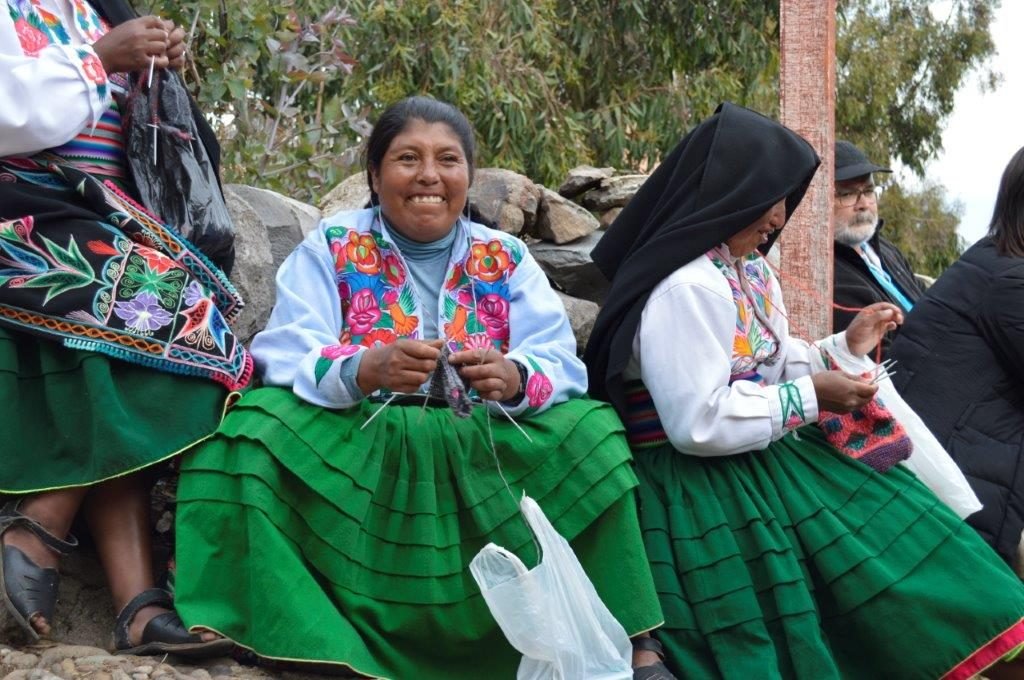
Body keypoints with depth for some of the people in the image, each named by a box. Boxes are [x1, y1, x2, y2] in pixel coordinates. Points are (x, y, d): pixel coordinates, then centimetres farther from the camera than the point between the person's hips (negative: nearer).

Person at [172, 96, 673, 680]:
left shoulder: (507, 259, 10)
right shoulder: (330, 247, 4)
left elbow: (561, 364, -2)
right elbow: (284, 359, -9)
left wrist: (515, 378, -28)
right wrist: (363, 371, -32)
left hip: (482, 453, 2)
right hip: (355, 444, -1)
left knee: (591, 431, -20)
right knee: (251, 432, -28)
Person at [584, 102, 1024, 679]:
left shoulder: (751, 270, 9)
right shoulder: (685, 288, -23)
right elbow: (699, 424, -28)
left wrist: (846, 347, 5)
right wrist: (810, 398, -20)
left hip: (764, 458, 10)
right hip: (707, 487, -9)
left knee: (890, 524, 5)